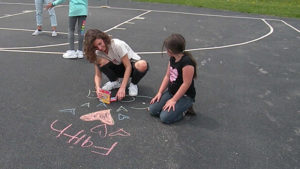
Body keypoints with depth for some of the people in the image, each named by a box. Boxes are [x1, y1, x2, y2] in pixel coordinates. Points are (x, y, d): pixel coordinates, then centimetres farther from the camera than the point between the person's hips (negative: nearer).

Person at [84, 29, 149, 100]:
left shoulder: (117, 45, -29)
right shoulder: (97, 53, -12)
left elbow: (128, 66, -27)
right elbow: (98, 75, -10)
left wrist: (122, 88, -33)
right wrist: (98, 87, -33)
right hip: (119, 68, 4)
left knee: (142, 65, -41)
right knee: (102, 61, -27)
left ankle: (133, 84, -9)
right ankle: (115, 82, 0)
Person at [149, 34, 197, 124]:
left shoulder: (187, 62, -25)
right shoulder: (172, 59, 3)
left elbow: (186, 84, -22)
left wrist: (173, 100, -19)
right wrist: (160, 93, 0)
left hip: (185, 96, -8)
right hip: (171, 92, 8)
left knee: (165, 117, -21)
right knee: (152, 110, -5)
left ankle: (185, 108, 3)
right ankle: (180, 106, 9)